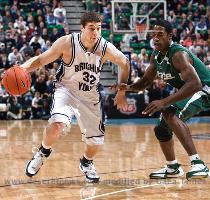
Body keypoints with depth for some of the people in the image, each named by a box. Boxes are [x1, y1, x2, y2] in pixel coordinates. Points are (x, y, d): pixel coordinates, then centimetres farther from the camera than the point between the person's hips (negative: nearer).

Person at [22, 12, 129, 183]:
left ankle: (86, 163, 43)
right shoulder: (67, 43, -21)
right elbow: (41, 60, -14)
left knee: (96, 140, 7)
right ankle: (43, 153, 0)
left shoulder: (106, 48, -16)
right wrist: (23, 68, -33)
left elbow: (125, 63, 3)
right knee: (58, 124, -31)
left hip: (90, 96, 3)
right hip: (66, 89, -3)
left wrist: (121, 93, 5)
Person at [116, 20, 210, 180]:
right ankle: (172, 168, 34)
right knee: (161, 129, 12)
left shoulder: (178, 54, -30)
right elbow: (146, 82, 10)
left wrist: (164, 102, -47)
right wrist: (128, 87, -13)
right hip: (186, 92, 9)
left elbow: (195, 84, -42)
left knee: (170, 113, -32)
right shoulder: (156, 56, -2)